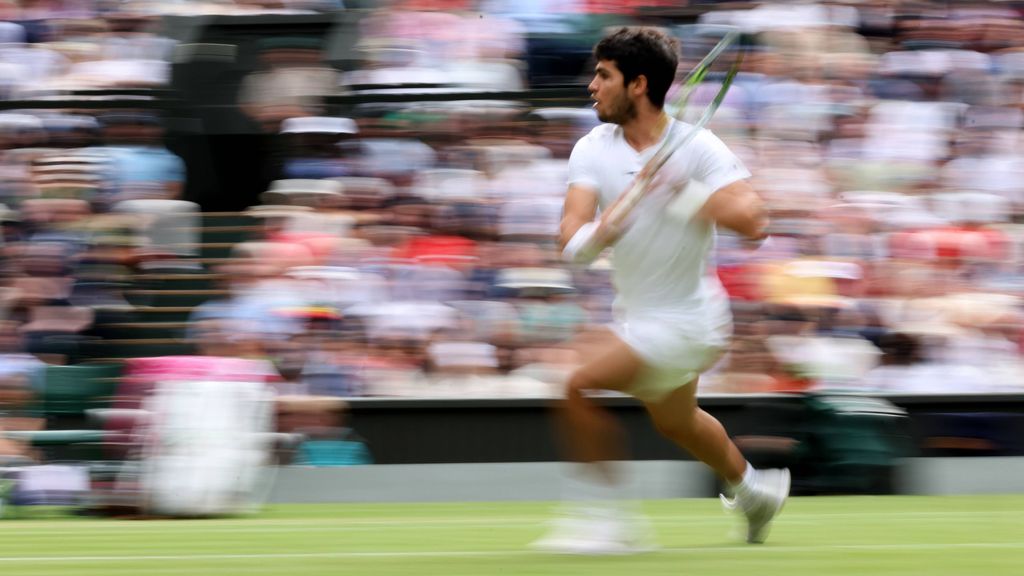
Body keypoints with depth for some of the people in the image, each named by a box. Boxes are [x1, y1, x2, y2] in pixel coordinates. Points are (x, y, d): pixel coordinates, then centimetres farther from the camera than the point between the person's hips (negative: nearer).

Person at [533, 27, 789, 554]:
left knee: (579, 384, -22)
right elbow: (571, 238, -17)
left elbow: (751, 220, -33)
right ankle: (751, 486, 56)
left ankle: (603, 518, -11)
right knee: (673, 421, 29)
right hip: (635, 313, 8)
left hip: (684, 321, -8)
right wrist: (594, 236, -40)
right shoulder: (593, 150, -5)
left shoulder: (697, 149, -20)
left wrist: (682, 193, -41)